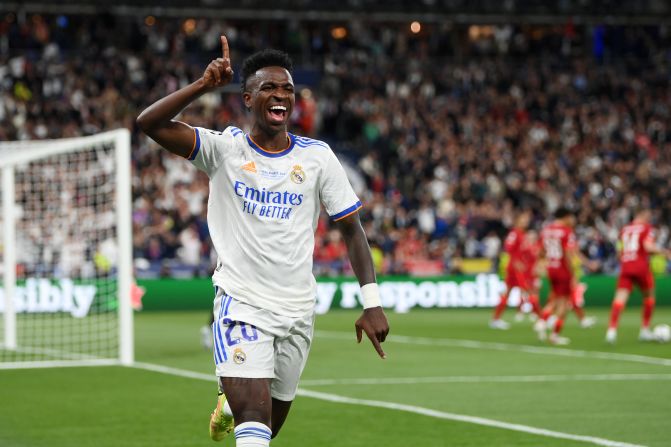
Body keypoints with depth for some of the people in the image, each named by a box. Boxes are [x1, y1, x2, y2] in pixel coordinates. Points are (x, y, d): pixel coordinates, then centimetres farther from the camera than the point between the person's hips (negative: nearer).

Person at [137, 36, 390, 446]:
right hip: (241, 305, -3)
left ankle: (231, 403, 51)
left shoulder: (318, 157, 2)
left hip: (297, 312, 3)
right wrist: (203, 86, -26)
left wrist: (372, 303, -5)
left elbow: (352, 229, 4)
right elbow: (150, 124, -15)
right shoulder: (224, 149, -3)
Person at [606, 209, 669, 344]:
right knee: (649, 296, 18)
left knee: (620, 298, -7)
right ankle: (645, 330, 18)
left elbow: (621, 251, 15)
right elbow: (648, 246, -14)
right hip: (641, 267, -3)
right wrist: (663, 251, -1)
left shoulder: (624, 229, 15)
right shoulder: (647, 228, 1)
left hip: (625, 267, 3)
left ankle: (612, 329, -26)